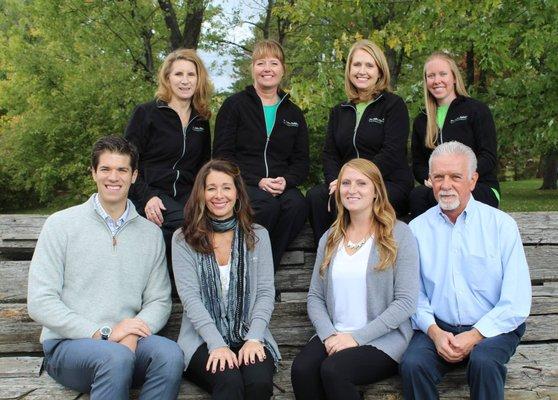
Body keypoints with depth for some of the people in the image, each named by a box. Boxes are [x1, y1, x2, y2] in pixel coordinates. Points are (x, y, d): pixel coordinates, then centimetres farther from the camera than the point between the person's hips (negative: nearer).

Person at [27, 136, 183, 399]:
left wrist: (132, 333, -14)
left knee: (170, 354, -29)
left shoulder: (150, 233, 12)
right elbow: (39, 303, -5)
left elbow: (159, 301, 8)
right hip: (69, 343, -3)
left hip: (128, 341, 4)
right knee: (116, 358, -37)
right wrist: (102, 333, -14)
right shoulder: (61, 225, 2)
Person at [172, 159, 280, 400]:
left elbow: (265, 293, 5)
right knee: (229, 381, -33)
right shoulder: (183, 240, 5)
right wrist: (217, 344, -16)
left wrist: (254, 338, -11)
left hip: (250, 338, 2)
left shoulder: (257, 236, 11)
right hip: (203, 340, -2)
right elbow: (189, 297, -4)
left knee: (259, 380, -29)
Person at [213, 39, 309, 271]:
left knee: (298, 204, -30)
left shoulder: (293, 113, 19)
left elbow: (302, 161, 15)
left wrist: (286, 181, -9)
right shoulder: (235, 105, 7)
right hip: (242, 185, -3)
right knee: (268, 204, -35)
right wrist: (258, 182, -13)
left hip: (282, 188, 3)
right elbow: (222, 155, 0)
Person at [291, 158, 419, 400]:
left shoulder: (398, 234, -2)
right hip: (334, 336, 4)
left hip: (383, 339, -3)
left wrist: (357, 337, -12)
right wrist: (329, 334, -8)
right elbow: (315, 297, 11)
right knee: (301, 369, -26)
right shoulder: (330, 238, 14)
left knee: (333, 370, -31)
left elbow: (406, 302, -8)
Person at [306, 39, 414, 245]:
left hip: (390, 184, -4)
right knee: (315, 195, -26)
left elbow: (392, 154, -9)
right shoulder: (339, 111, 20)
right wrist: (336, 181, -12)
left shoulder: (394, 105, 3)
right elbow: (330, 155, 10)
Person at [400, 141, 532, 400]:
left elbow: (517, 303, -5)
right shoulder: (417, 228, 6)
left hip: (493, 329, -1)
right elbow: (414, 294, 4)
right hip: (437, 328, 2)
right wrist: (434, 332, -13)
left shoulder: (501, 224, 0)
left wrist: (475, 336, -14)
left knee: (483, 361, -33)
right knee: (412, 364, -27)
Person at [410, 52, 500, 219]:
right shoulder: (421, 120, 19)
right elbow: (417, 164, 16)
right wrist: (428, 178, -9)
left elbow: (489, 158, -3)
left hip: (482, 189, -3)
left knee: (436, 195, -35)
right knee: (417, 194, -32)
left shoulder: (477, 110, 6)